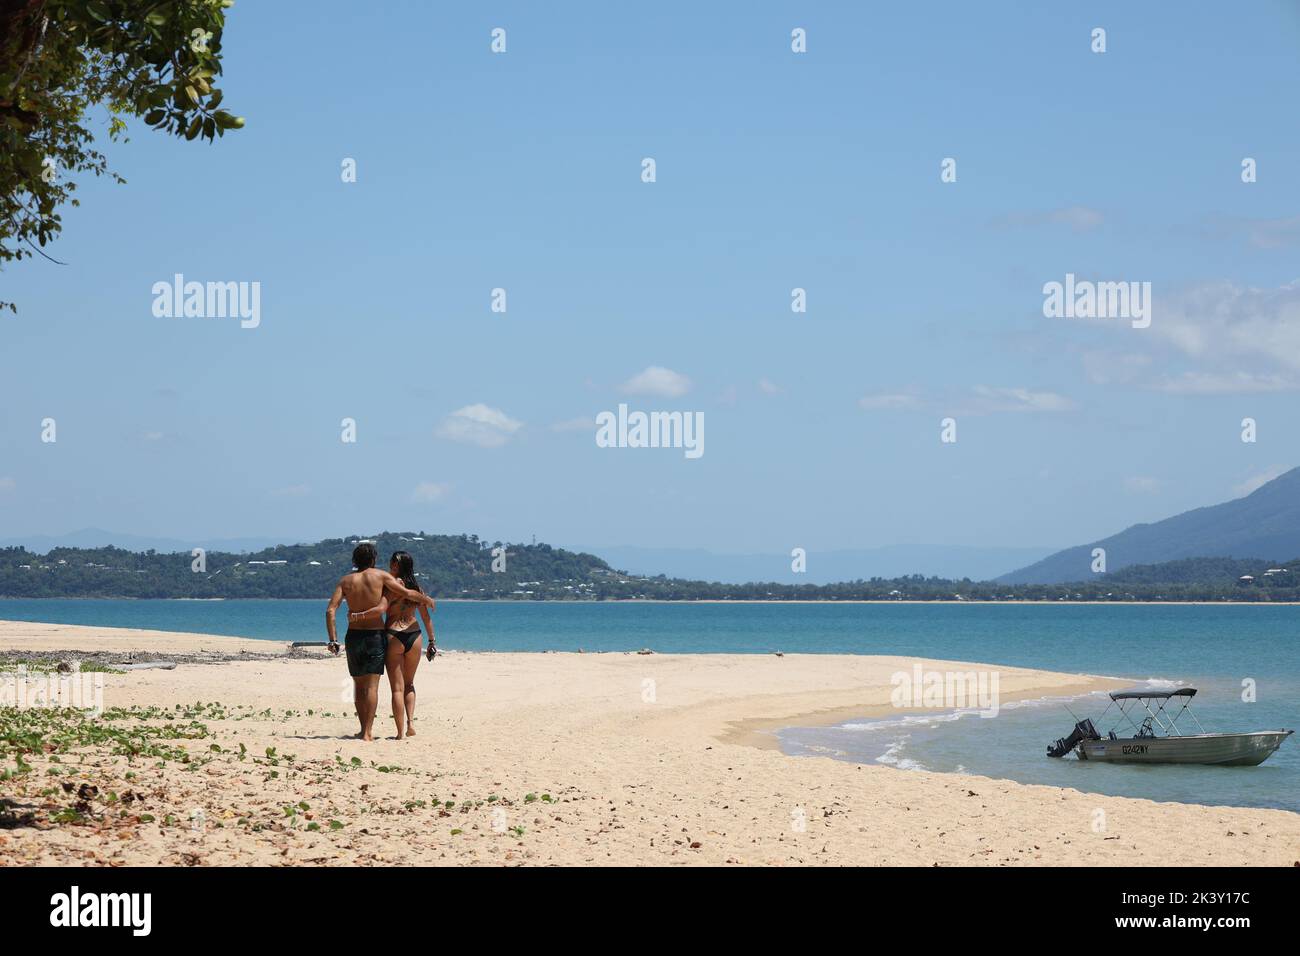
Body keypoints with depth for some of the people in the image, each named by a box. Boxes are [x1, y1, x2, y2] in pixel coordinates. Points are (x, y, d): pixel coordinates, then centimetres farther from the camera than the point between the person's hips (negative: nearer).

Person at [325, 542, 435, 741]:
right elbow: (407, 593, -6)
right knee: (372, 685, -3)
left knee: (358, 684, 15)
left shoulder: (346, 581, 2)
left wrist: (333, 639, -4)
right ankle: (367, 732, -9)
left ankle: (364, 728, 20)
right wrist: (426, 599, 12)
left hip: (353, 636, 3)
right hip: (375, 635, -3)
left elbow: (331, 610, -6)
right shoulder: (380, 576, -5)